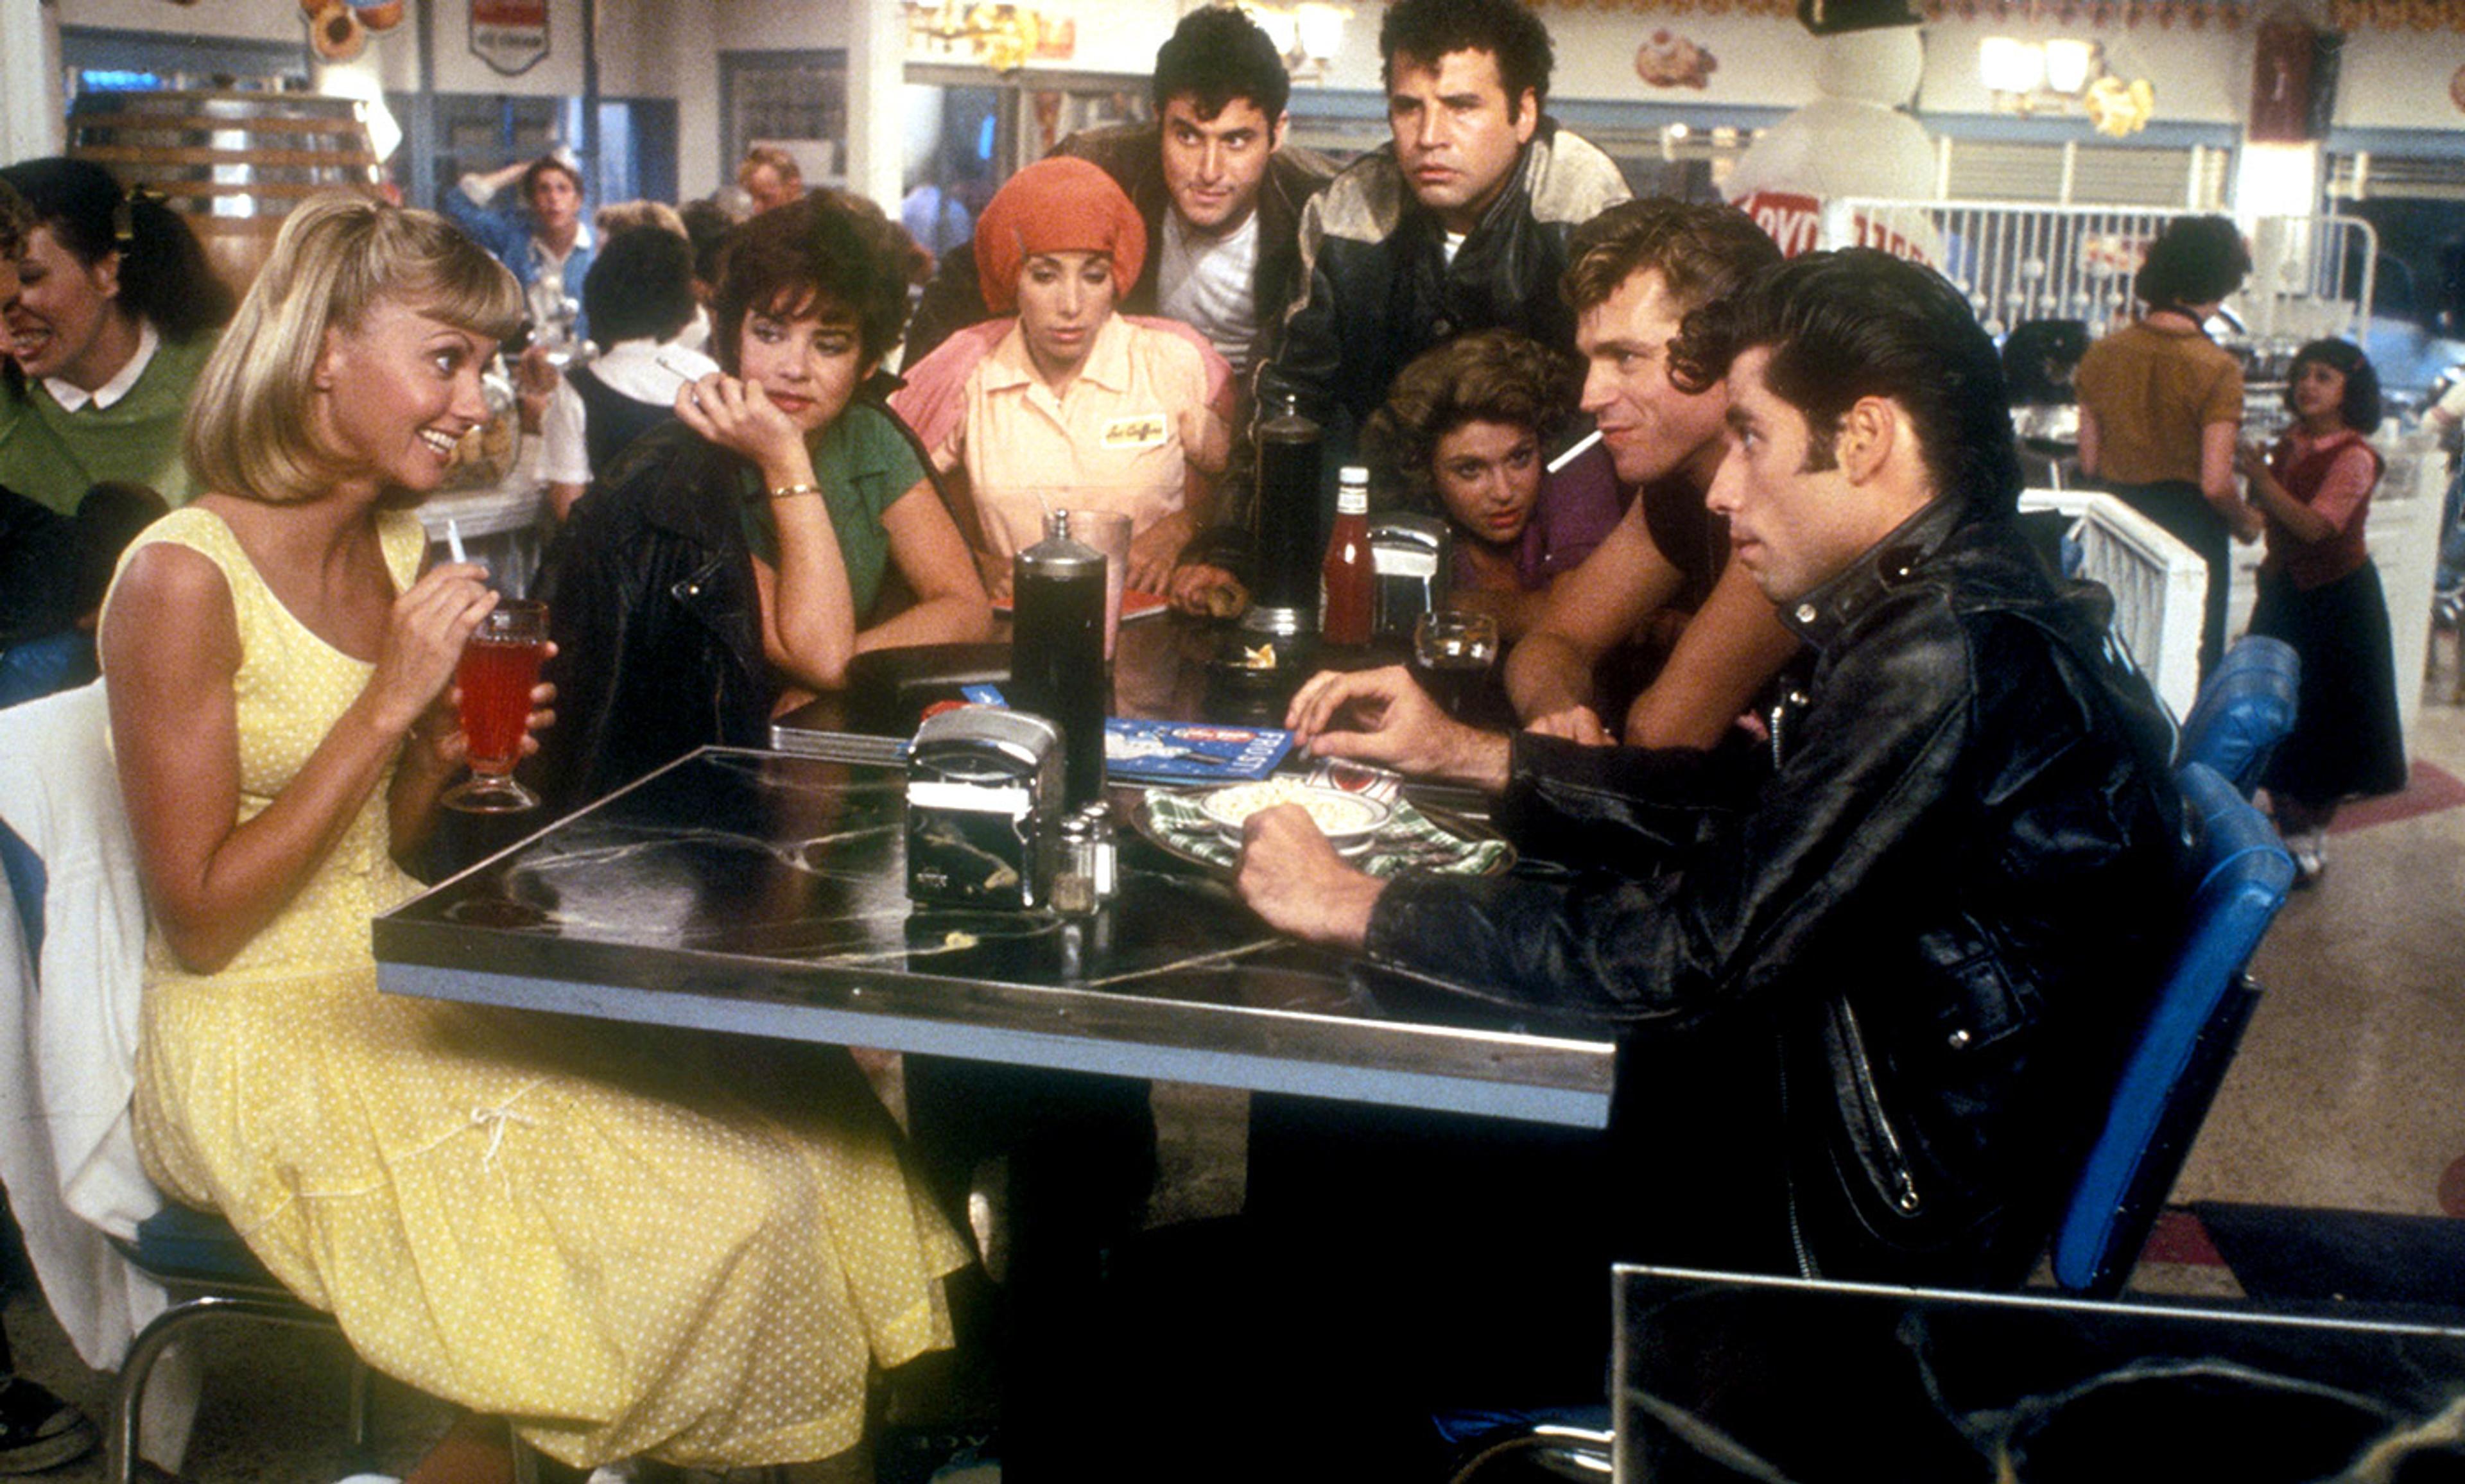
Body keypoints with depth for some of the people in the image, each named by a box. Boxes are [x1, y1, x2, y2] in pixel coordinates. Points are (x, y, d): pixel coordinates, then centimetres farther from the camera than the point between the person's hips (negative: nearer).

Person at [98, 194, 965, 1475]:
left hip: (397, 982, 8)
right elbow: (201, 923, -17)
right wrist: (389, 706, -20)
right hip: (265, 1040, -8)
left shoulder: (390, 542, 8)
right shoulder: (183, 578, -16)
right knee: (732, 1211, -17)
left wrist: (443, 753, -5)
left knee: (802, 1114, -7)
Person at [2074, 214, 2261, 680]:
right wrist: (2246, 522, 2)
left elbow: (2089, 462, 3)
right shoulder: (2216, 368, -16)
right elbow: (2215, 484, -18)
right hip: (2191, 531, -5)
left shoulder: (2103, 354, -2)